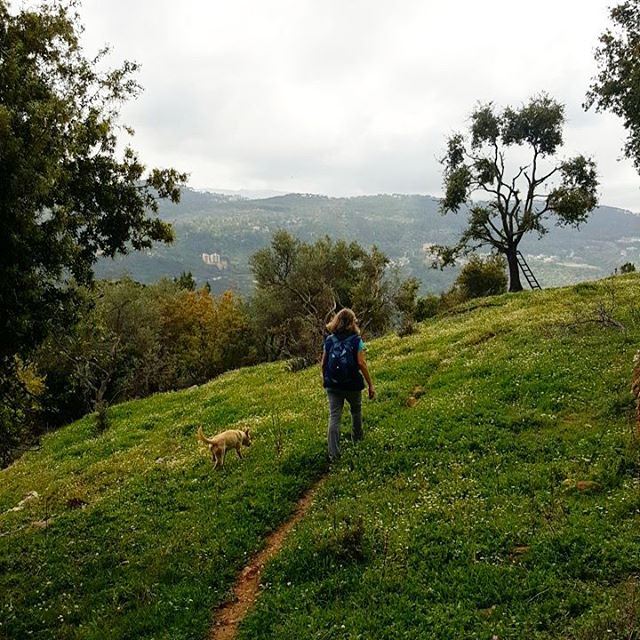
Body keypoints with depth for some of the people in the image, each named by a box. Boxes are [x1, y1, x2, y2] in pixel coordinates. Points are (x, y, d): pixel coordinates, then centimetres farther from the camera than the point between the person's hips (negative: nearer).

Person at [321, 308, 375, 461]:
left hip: (333, 385, 1)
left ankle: (333, 453, -5)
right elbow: (361, 363, -14)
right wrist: (370, 385, -8)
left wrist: (324, 379, 21)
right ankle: (357, 437, 45)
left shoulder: (329, 340, 0)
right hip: (353, 384, -1)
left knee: (334, 417, 2)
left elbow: (323, 363, 3)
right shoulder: (356, 340, -9)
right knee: (356, 410, 26)